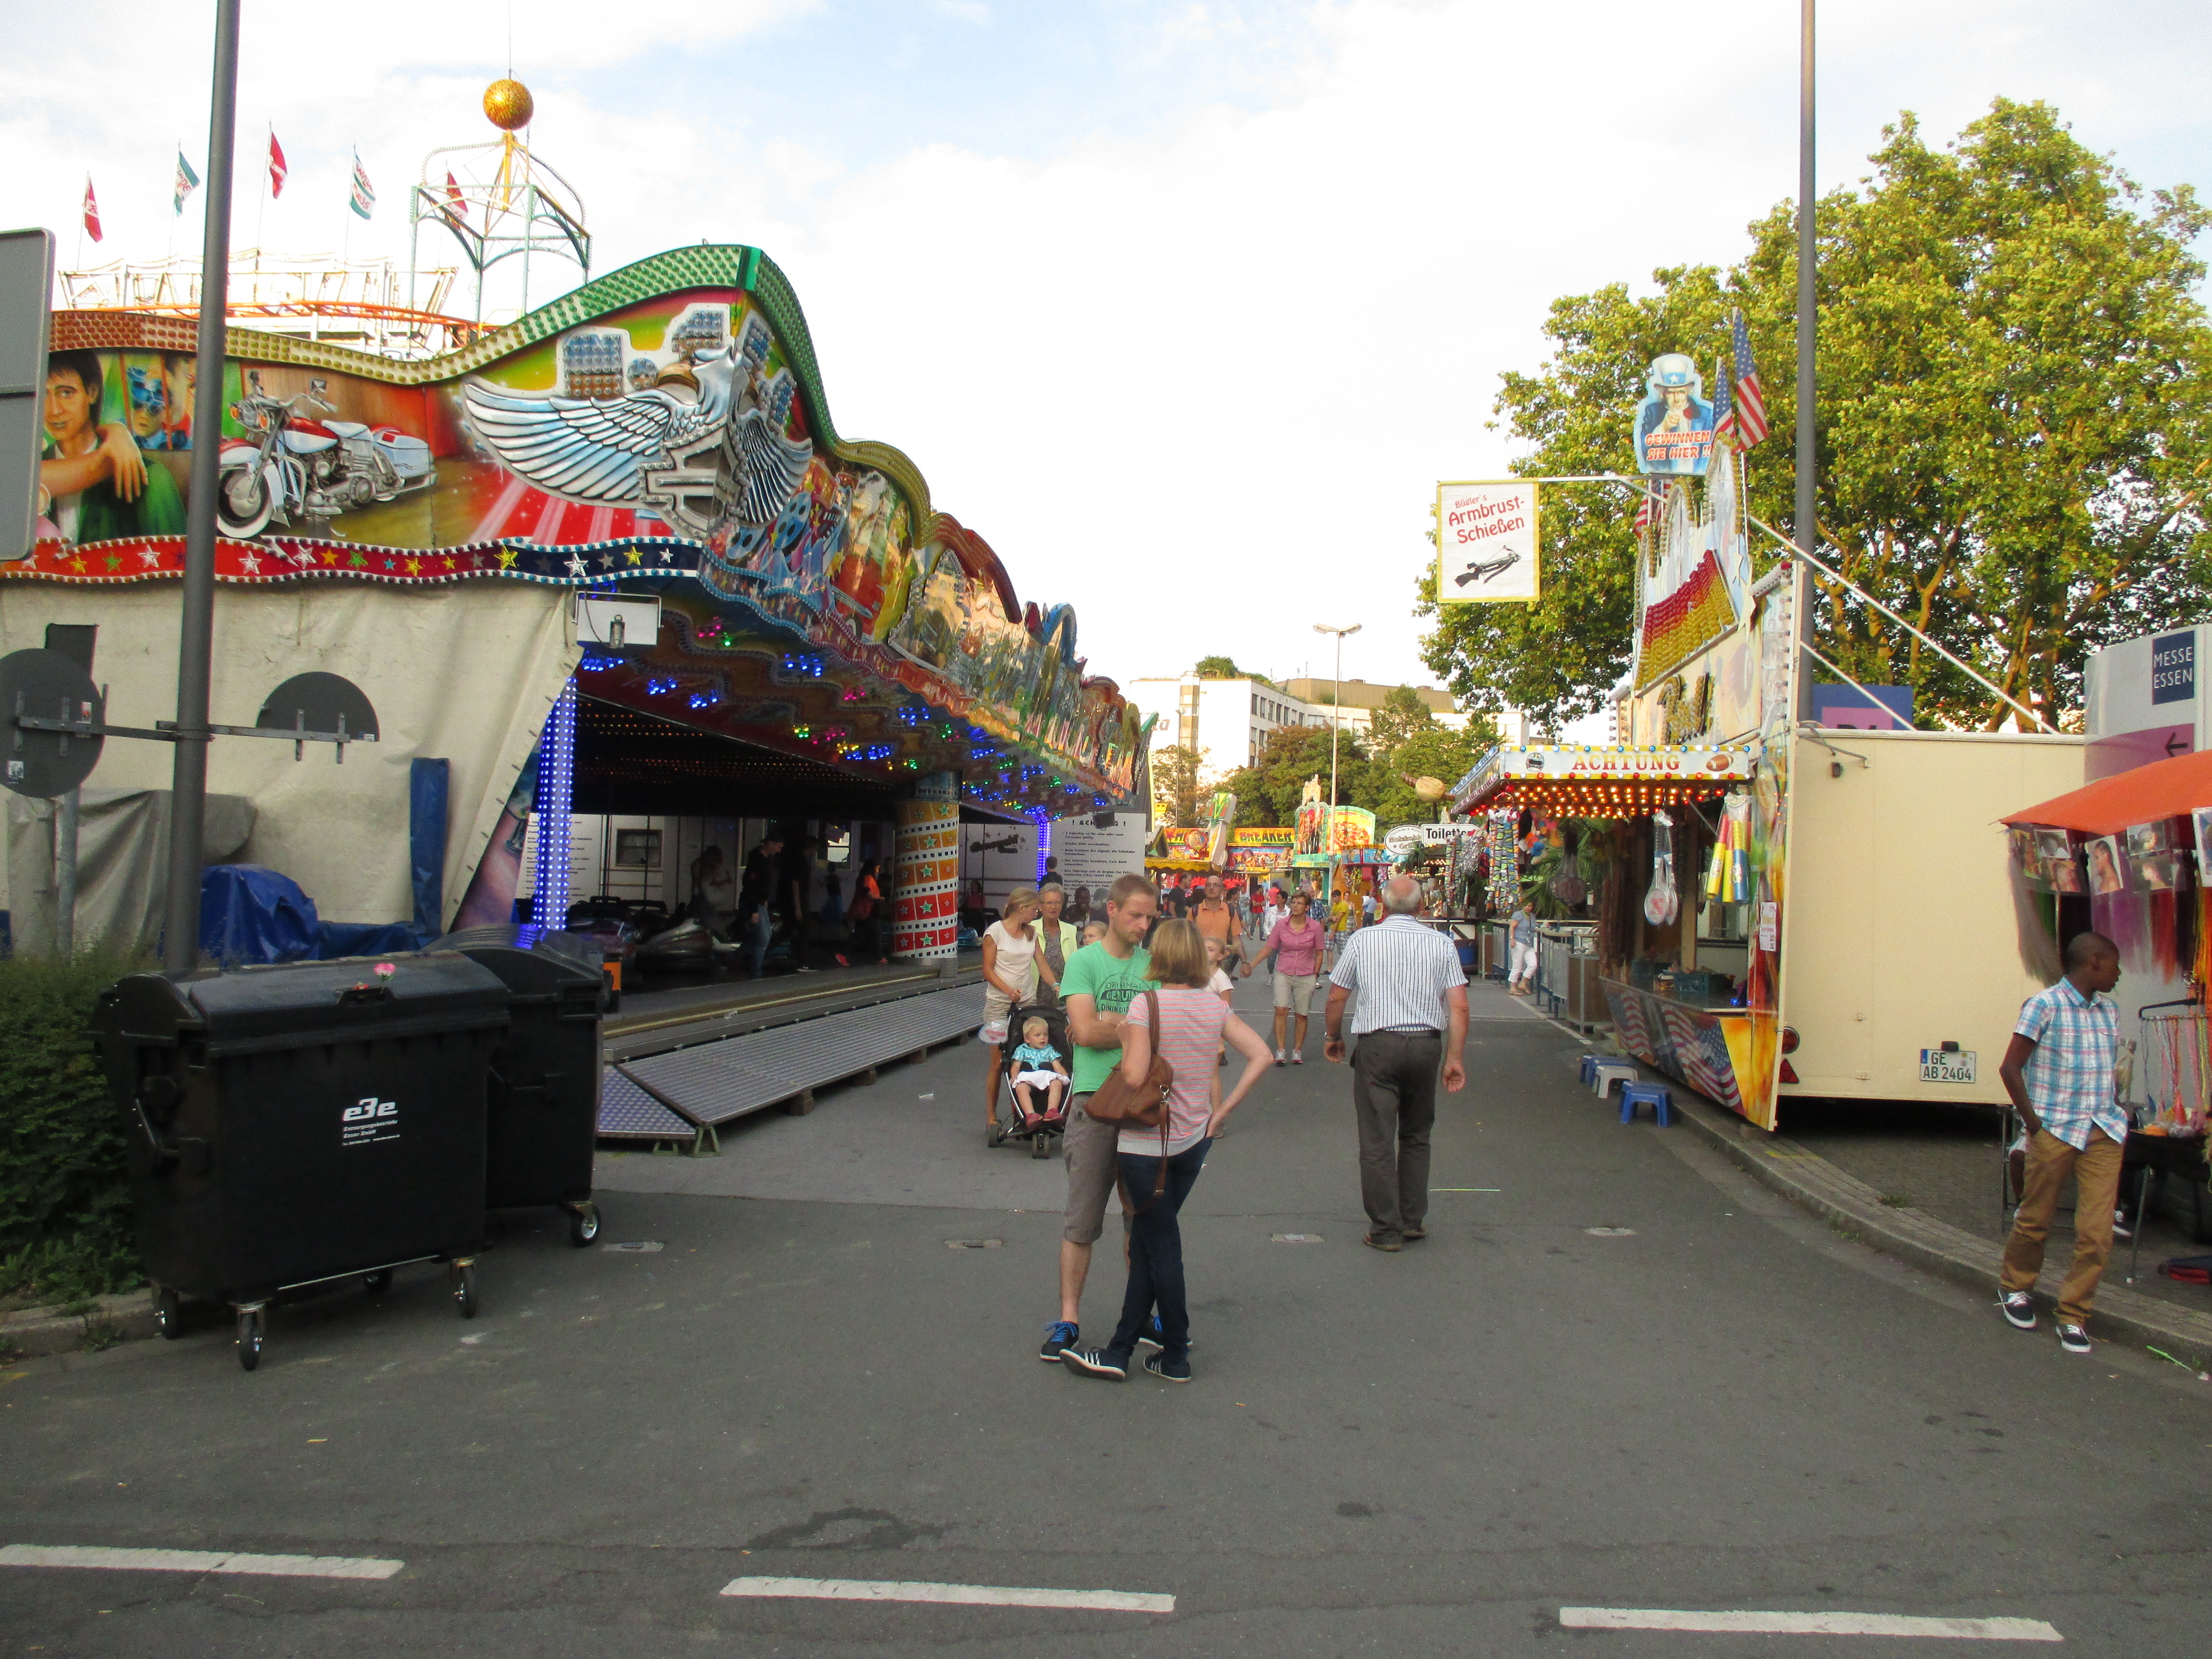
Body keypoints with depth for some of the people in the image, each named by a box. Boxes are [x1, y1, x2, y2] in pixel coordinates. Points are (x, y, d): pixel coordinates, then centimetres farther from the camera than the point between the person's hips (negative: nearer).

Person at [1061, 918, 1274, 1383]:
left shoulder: (1147, 1005, -16)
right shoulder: (1215, 1006, 1)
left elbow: (1133, 1078, -24)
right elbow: (1261, 1056, -2)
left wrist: (1125, 1041, -5)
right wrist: (1223, 1111, 2)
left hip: (1148, 1143, -6)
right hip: (1195, 1140, 6)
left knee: (1160, 1248, 6)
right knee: (1145, 1244, 15)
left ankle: (1176, 1357, 15)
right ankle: (1121, 1349, 22)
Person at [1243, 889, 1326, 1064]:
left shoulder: (1315, 927, -4)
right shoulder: (1281, 925, -2)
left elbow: (1319, 953, 6)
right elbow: (1268, 948, 4)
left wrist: (1315, 974, 1)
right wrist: (1250, 965, 0)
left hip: (1305, 977, 0)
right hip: (1283, 974, 0)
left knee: (1302, 1015, 5)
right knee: (1281, 1010, -12)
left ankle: (1298, 1051, 19)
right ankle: (1280, 1050, -7)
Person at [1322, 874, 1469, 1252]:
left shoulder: (1362, 940, 0)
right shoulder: (1441, 944, 2)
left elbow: (1336, 997, 4)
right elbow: (1459, 1007, -3)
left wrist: (1333, 1038, 20)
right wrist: (1454, 1058, 2)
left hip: (1377, 1044, -2)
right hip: (1427, 1045, 3)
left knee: (1377, 1142, 3)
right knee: (1416, 1137, 18)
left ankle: (1386, 1229, 6)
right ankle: (1413, 1220, 23)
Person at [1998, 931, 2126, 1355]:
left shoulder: (2109, 1011, 12)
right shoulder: (2045, 1005, -8)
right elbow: (2010, 1067, -8)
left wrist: (2116, 1115, 9)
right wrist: (2033, 1121, -10)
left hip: (2104, 1133, 5)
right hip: (2056, 1130, -5)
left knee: (2096, 1232, -2)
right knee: (2035, 1221, 8)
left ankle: (2074, 1316, 11)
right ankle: (2015, 1288, 32)